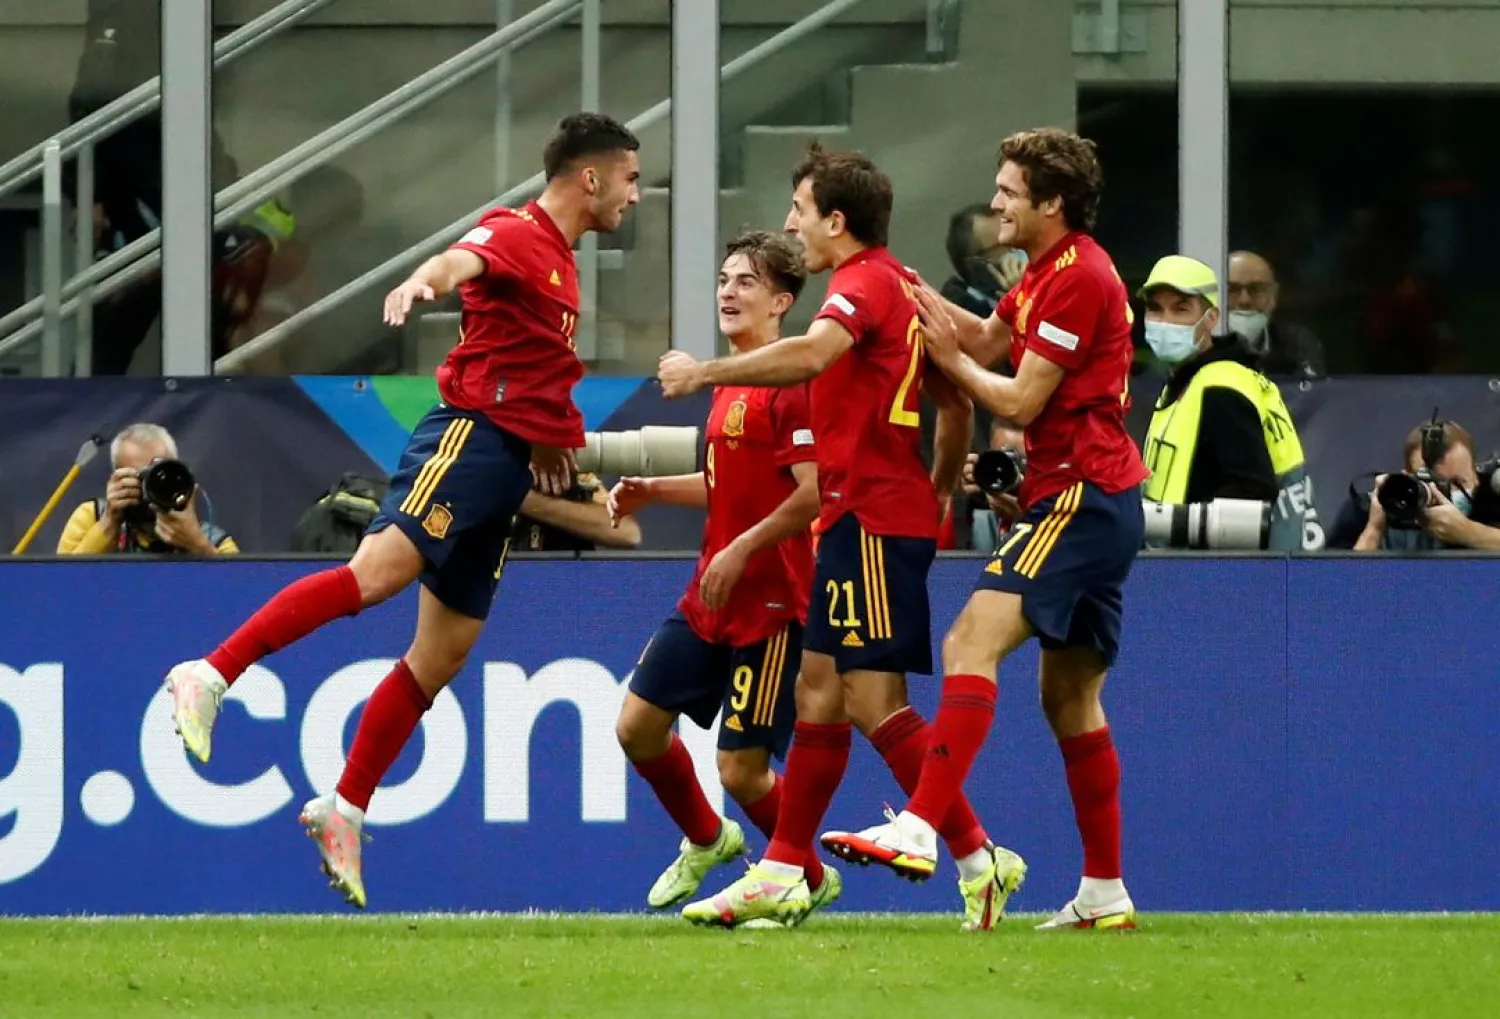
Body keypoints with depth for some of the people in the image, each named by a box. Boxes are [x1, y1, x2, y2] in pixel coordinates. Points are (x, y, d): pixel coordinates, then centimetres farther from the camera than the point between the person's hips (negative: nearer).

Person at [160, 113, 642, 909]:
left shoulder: (561, 262, 22)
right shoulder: (515, 235, -6)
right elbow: (461, 261, -29)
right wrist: (423, 281, -50)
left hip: (507, 461, 9)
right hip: (469, 433, -9)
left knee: (442, 656, 5)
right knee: (376, 571, -27)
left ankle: (344, 810, 10)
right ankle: (211, 676, -30)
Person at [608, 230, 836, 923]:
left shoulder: (791, 382, -15)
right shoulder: (729, 381, 14)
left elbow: (812, 494, -22)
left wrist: (742, 551, -22)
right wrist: (650, 491, 13)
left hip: (771, 604, -9)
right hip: (710, 598, 9)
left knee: (741, 770, -6)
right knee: (638, 725, 8)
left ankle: (810, 881, 18)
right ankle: (706, 841, 32)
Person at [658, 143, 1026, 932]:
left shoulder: (867, 282, -12)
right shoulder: (899, 288, 18)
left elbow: (811, 354, -33)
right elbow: (955, 406, 24)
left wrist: (703, 372, -26)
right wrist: (937, 497, 29)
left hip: (873, 519, -10)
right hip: (862, 519, 10)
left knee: (872, 698, -12)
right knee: (819, 689, 11)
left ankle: (978, 859, -12)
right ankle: (782, 874, 15)